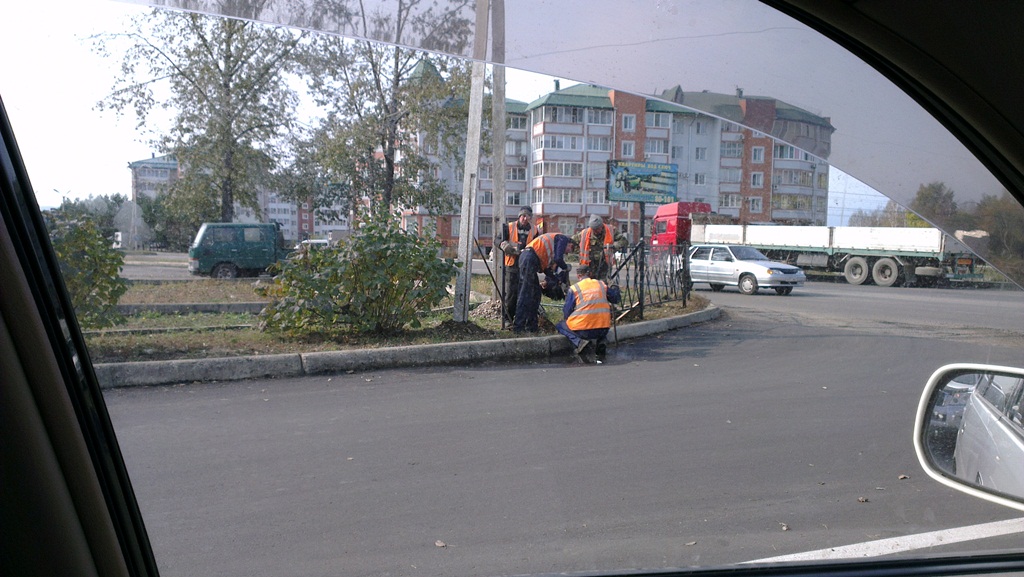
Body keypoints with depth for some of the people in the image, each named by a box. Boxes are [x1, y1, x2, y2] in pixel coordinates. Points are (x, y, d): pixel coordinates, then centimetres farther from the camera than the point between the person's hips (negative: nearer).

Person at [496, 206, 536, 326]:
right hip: (511, 265, -2)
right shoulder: (509, 227, 2)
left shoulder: (534, 230, 9)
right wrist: (504, 244, -22)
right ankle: (508, 318, 8)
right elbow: (497, 240, 1)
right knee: (510, 293, -1)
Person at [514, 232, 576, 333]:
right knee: (526, 293, -9)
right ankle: (518, 327, -8)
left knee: (536, 292, 15)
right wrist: (567, 267, 10)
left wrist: (556, 280, 25)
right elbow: (558, 260, -9)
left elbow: (546, 267, 28)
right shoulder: (563, 239, 5)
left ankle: (531, 326, 19)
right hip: (530, 259, -10)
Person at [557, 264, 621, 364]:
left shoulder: (574, 288, -1)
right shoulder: (602, 284, 8)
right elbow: (616, 299, 23)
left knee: (561, 325, 21)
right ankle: (600, 342, 7)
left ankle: (580, 342, -6)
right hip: (603, 330, 4)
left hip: (582, 330, -4)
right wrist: (614, 288, 44)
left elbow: (566, 313, 1)